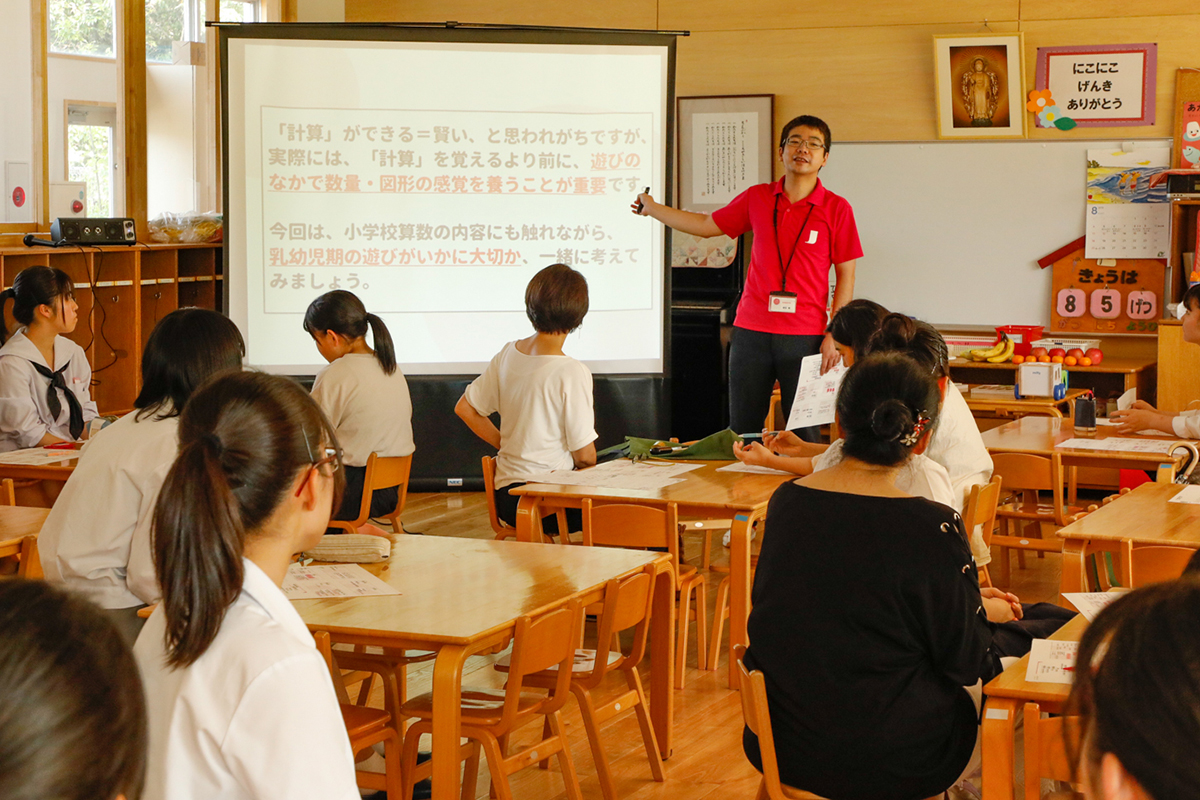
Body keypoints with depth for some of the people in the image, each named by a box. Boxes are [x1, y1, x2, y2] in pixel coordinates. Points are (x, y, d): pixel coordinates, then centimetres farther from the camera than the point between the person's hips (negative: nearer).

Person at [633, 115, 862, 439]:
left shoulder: (836, 208, 0)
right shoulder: (757, 199, 8)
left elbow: (845, 275, 1)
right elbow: (707, 225, 22)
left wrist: (834, 334, -7)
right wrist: (651, 207, 27)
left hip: (804, 336, -3)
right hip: (751, 332, 3)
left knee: (804, 435, -2)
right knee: (741, 430, 5)